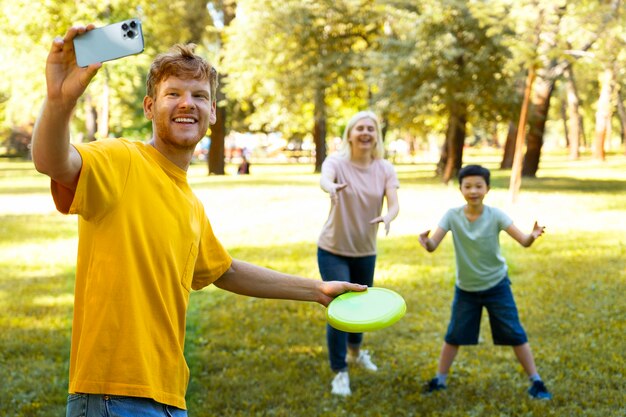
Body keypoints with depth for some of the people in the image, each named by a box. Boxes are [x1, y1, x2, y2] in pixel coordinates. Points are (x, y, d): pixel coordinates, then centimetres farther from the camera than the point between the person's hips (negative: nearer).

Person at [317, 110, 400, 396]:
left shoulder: (385, 169, -5)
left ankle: (355, 351, 49)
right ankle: (339, 373, 8)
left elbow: (394, 203, -18)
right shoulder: (337, 162, -15)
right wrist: (332, 187, -64)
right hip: (333, 251, -4)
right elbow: (324, 179, -39)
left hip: (366, 252, 4)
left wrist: (388, 216, -43)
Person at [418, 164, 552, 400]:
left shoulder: (495, 215, -15)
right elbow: (433, 246, -21)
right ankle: (440, 380, 28)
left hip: (497, 285, -1)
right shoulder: (452, 216, -13)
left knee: (515, 335, 1)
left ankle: (536, 382, 13)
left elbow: (523, 241, -22)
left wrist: (533, 236, -45)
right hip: (465, 288, 1)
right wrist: (426, 242, -45)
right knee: (454, 336, 11)